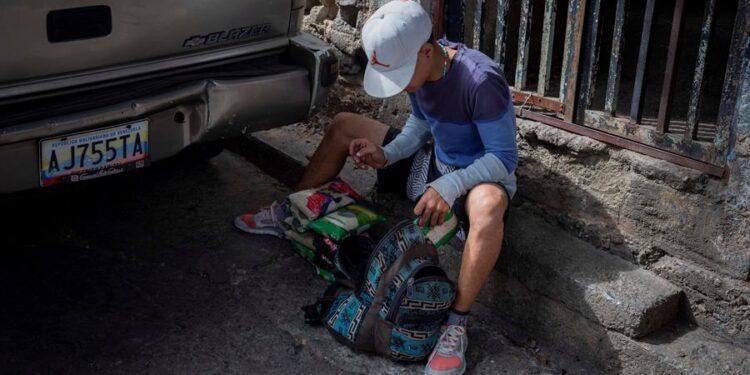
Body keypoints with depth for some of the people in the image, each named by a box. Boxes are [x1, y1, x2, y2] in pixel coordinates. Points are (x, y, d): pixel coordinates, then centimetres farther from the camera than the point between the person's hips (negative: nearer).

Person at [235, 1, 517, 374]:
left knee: (488, 204, -46)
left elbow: (504, 158, -26)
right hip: (432, 163, 8)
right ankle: (289, 214, 17)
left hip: (477, 176, -7)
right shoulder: (420, 65, -9)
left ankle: (456, 325, -38)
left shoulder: (480, 80, -32)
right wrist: (386, 155, -12)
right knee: (343, 126, 7)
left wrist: (450, 186, -39)